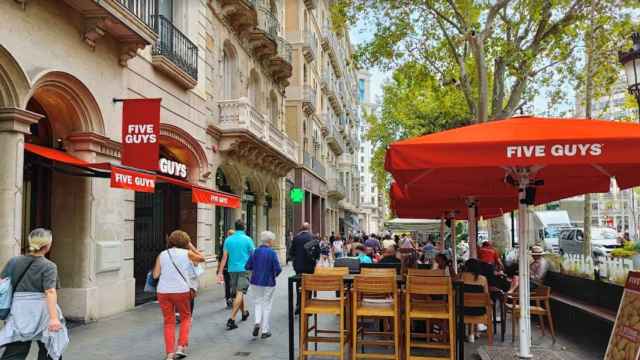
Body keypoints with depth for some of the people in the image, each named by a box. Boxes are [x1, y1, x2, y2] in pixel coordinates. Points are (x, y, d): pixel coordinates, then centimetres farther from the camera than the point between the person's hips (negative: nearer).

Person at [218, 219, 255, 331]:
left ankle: (244, 313, 37)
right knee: (239, 293, -8)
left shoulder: (228, 240, 3)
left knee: (237, 293, 19)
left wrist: (220, 272, 2)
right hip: (244, 269, -4)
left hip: (232, 269, 4)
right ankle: (231, 319, -18)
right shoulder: (247, 239, -6)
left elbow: (224, 257, 1)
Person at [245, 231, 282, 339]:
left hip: (256, 282, 3)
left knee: (258, 302, 20)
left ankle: (257, 322, -2)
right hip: (268, 282, -3)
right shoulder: (272, 253, -14)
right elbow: (278, 269, -17)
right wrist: (274, 274, 4)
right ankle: (265, 330, 13)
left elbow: (247, 267, -2)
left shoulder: (255, 252, -3)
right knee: (266, 304, 8)